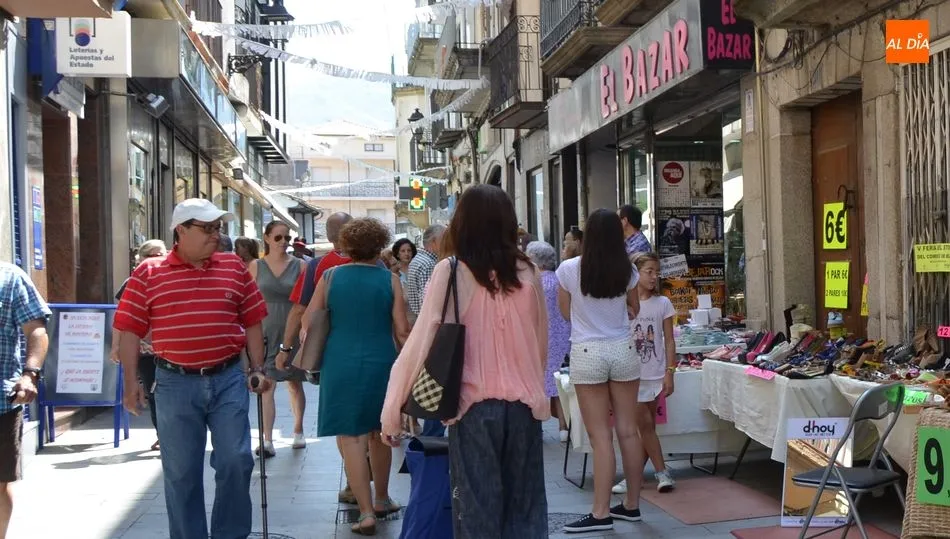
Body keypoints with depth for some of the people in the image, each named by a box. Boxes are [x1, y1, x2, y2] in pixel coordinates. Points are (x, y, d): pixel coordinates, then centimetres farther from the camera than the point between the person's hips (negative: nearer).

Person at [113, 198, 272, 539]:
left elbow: (252, 322, 10)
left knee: (236, 461, 1)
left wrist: (257, 369, 4)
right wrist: (130, 383, -6)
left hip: (228, 380, 2)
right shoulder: (149, 273, -1)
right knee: (181, 471, 7)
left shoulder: (234, 268, 7)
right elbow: (131, 331, -1)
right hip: (175, 383, -1)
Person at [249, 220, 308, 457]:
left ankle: (298, 430, 30)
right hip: (266, 331, 0)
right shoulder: (256, 266, 3)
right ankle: (267, 440, -8)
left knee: (294, 383, 12)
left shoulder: (300, 266, 2)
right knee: (266, 385, -7)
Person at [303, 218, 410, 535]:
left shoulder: (330, 277, 1)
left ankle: (366, 513, -1)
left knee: (351, 438, 2)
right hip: (381, 364, 1)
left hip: (340, 365, -1)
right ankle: (381, 500, 33)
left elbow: (308, 325, 3)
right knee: (379, 434, 19)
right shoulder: (390, 280, -1)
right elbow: (402, 332, -2)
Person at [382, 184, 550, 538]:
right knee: (526, 510, 12)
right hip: (524, 406, 3)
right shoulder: (528, 273, 1)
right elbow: (542, 345, 10)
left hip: (475, 407, -3)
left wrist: (392, 411, -1)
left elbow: (422, 342, -7)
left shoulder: (450, 272, -7)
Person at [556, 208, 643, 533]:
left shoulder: (569, 269, -8)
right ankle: (631, 505, 20)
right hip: (623, 350, 3)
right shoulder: (627, 271, -2)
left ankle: (601, 513, 2)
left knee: (600, 436, -1)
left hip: (587, 354, -3)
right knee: (628, 431, 10)